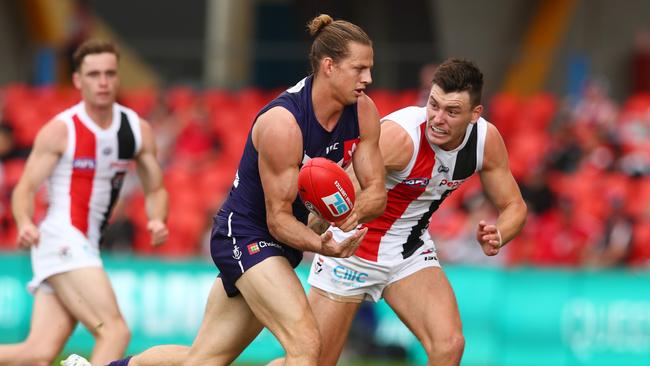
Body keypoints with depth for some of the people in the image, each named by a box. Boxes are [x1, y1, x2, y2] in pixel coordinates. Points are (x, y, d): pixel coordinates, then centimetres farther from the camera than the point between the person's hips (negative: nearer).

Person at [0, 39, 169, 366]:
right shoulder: (60, 131, -5)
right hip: (61, 240, -6)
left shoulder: (138, 130, 10)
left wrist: (157, 220, -5)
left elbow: (155, 190, 17)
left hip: (85, 248, 6)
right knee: (115, 331, -19)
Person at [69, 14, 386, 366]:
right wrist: (323, 246, -39)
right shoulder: (281, 122, -26)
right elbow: (278, 219, -20)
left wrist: (350, 215, -25)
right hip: (245, 234, -8)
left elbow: (376, 193, -1)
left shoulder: (363, 112, -5)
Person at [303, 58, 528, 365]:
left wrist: (497, 236, -21)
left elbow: (513, 206, 2)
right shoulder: (400, 135, -31)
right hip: (353, 248, -4)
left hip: (411, 252, 4)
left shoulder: (486, 140, -13)